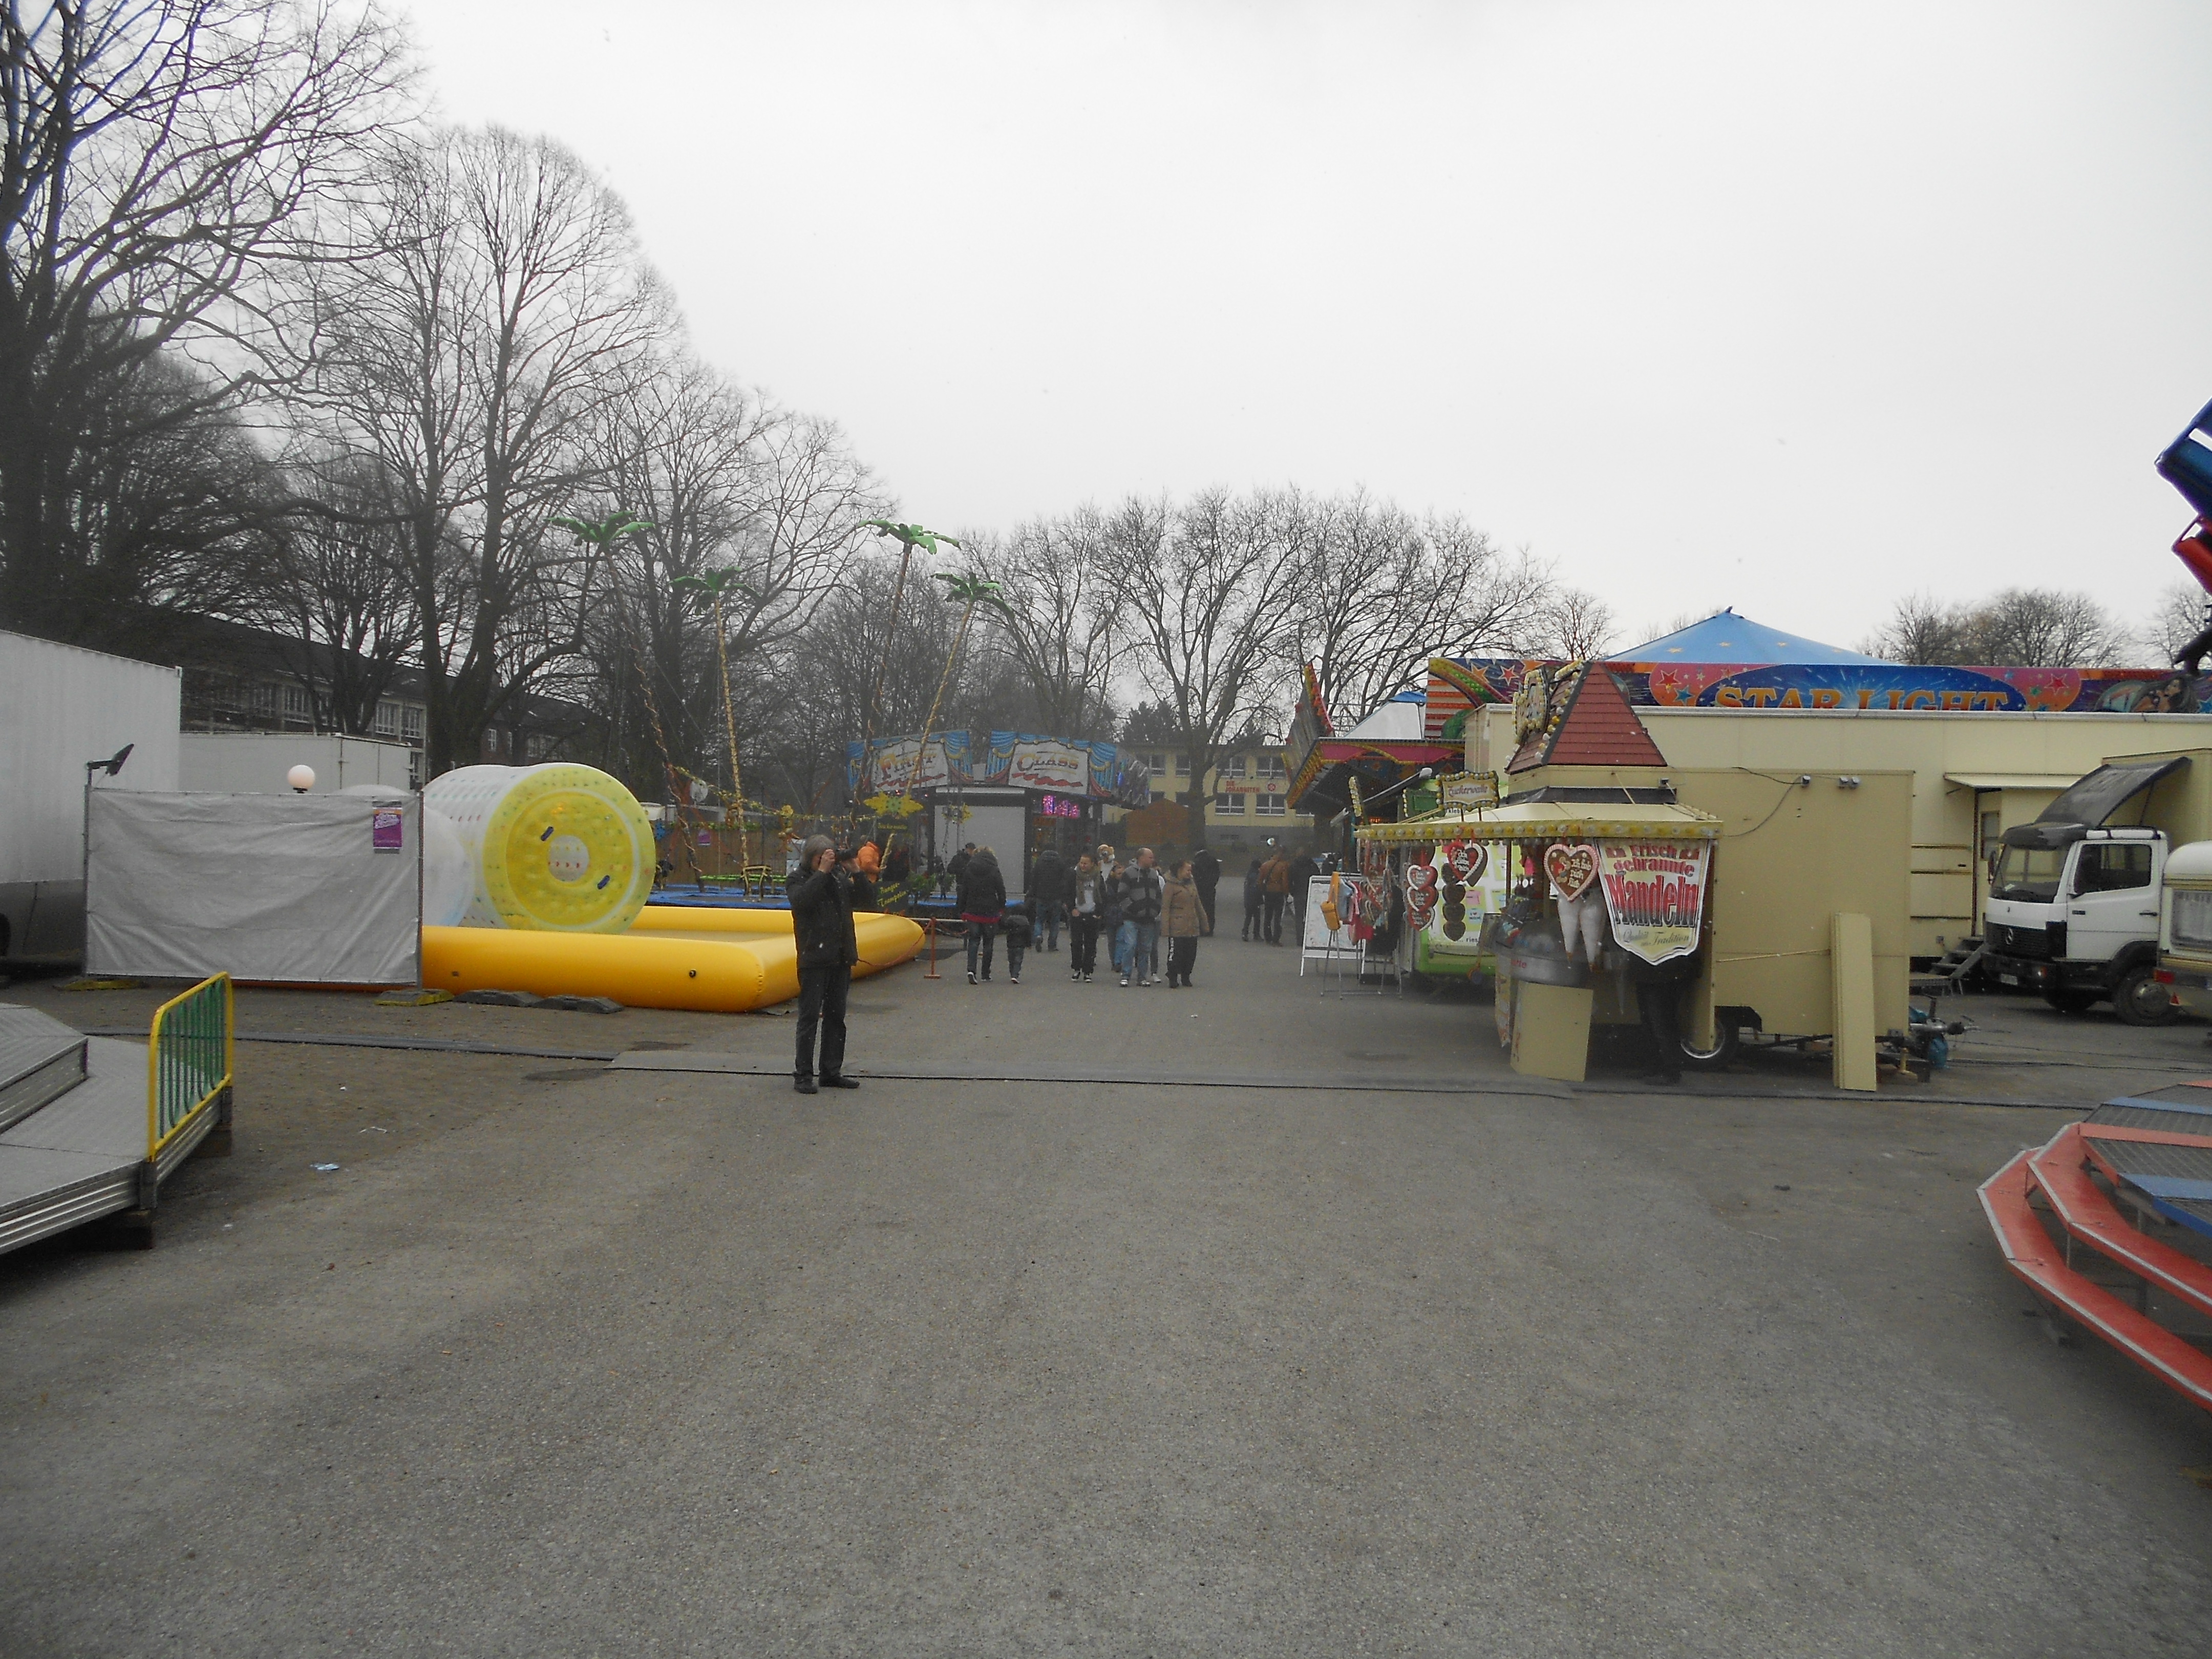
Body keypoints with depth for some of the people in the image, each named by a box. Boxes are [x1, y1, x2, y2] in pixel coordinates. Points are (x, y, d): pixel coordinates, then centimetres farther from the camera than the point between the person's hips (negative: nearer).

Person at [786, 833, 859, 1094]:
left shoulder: (839, 877, 13)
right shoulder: (797, 879, -1)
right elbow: (800, 901, -22)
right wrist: (822, 872, -23)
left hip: (840, 960, 6)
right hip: (814, 960, -5)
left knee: (836, 1016, 10)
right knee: (810, 1017, -4)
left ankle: (832, 1072, 17)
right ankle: (803, 1074, 1)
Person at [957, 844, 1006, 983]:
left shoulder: (968, 871, 3)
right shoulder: (994, 872, -5)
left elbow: (963, 892, 5)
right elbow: (1001, 893, -3)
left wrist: (962, 911, 11)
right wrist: (1002, 909, 10)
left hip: (972, 912, 2)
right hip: (990, 913, -2)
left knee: (973, 941, 5)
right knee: (988, 943, 9)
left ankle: (971, 969, -16)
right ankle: (986, 974, 13)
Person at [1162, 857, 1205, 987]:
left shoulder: (1192, 884, 14)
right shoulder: (1172, 885, -6)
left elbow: (1198, 905, 22)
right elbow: (1165, 908, -9)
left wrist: (1204, 923, 20)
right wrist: (1165, 927, -16)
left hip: (1192, 928, 6)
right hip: (1177, 929, -6)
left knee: (1191, 955, 10)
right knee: (1175, 955, -3)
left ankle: (1186, 978, 23)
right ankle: (1173, 979, 9)